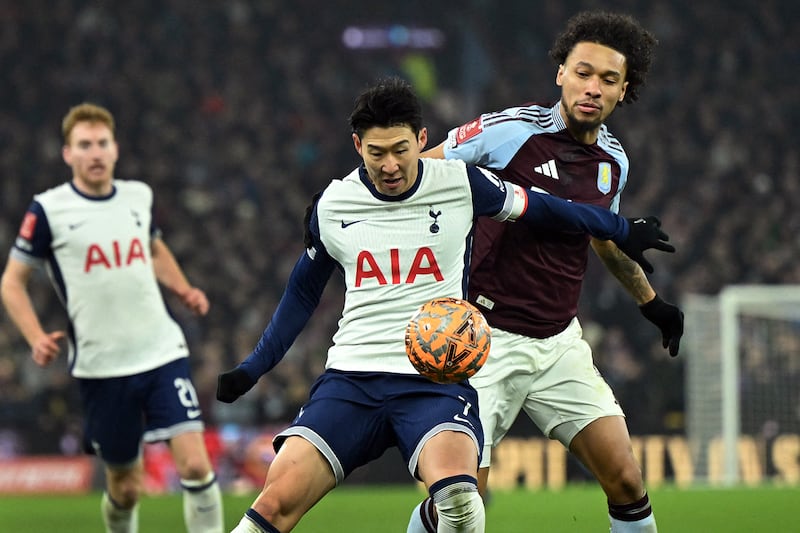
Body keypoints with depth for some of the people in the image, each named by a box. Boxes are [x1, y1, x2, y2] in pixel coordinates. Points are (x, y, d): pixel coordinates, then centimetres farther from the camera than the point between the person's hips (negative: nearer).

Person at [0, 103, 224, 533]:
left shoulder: (138, 196, 8)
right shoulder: (48, 210, -4)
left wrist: (183, 290, 12)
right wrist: (36, 338, -13)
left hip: (162, 352, 3)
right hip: (100, 366, -2)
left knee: (195, 465, -12)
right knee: (125, 487, 5)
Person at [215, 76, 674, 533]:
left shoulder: (461, 185, 1)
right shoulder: (331, 206, 6)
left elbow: (538, 208, 18)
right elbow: (303, 293, 23)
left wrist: (625, 231, 29)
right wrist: (252, 368, 20)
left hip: (438, 380, -2)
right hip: (352, 377, 2)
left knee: (458, 496, -33)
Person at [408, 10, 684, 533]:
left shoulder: (614, 161, 6)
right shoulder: (510, 130, -13)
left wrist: (650, 300, 38)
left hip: (560, 343, 5)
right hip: (488, 338, -5)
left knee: (626, 479, -4)